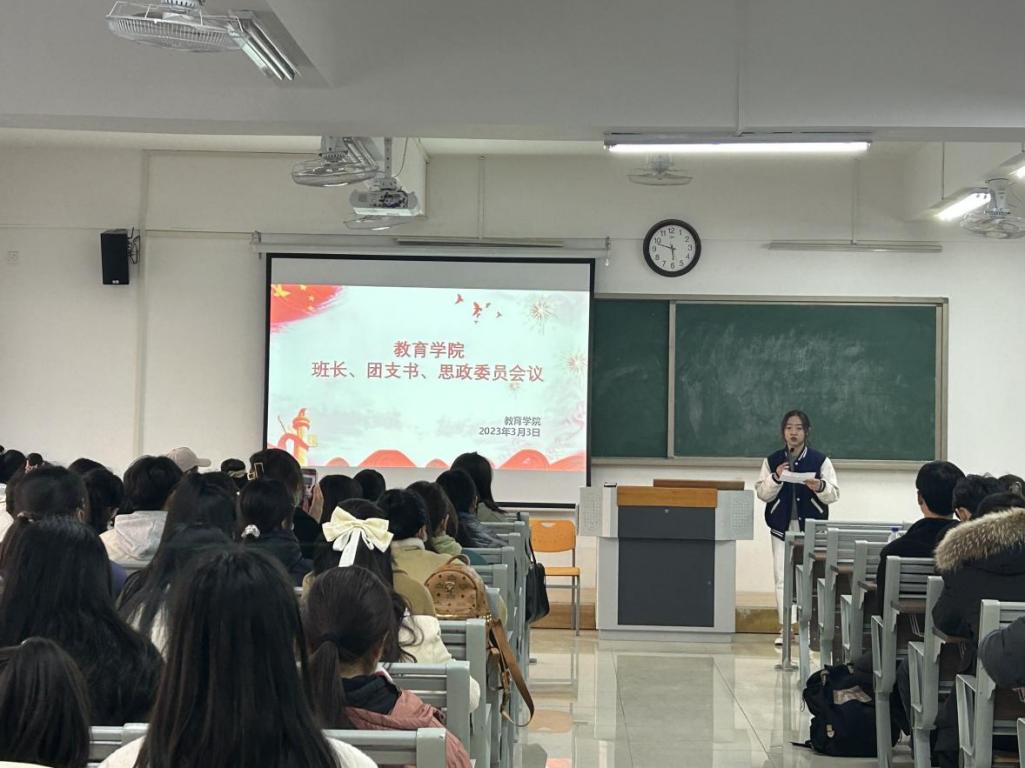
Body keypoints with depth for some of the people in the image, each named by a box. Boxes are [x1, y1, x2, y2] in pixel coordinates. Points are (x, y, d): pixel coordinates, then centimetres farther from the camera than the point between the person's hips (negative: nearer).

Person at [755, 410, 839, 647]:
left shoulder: (821, 460, -1)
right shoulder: (772, 461, 4)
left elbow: (834, 495, 0)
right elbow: (762, 494, 3)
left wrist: (820, 487, -21)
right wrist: (776, 478, -14)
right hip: (782, 527, 2)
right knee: (782, 577, 2)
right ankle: (785, 627, 8)